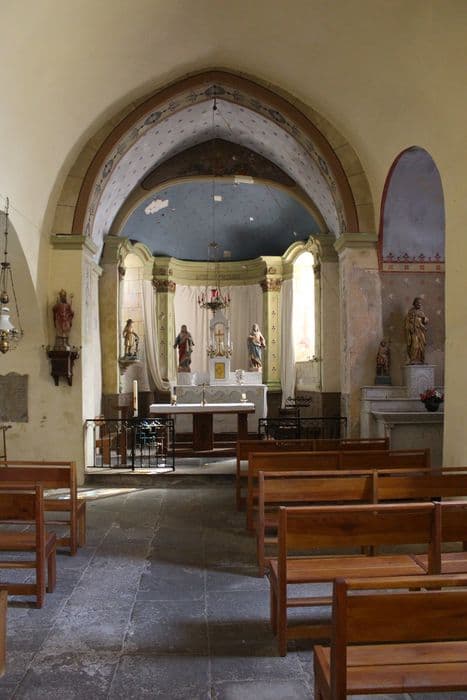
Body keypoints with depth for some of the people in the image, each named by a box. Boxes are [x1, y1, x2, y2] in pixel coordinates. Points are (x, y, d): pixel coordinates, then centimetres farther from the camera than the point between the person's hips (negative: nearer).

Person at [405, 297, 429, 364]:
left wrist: (424, 318, -11)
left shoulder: (421, 312, 16)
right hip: (414, 331, -6)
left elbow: (426, 321, 12)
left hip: (421, 332, 6)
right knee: (414, 345, -14)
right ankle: (413, 360, -14)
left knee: (421, 346, 4)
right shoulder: (411, 312, 0)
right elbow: (408, 321, -6)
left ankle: (420, 360, 8)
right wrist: (411, 329, -17)